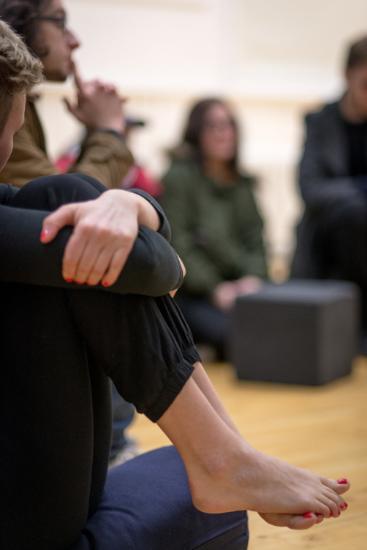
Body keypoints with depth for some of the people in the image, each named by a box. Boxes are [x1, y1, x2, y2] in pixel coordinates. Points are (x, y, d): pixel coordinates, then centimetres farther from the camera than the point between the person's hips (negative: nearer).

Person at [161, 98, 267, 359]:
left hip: (236, 286, 6)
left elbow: (254, 237, 11)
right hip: (190, 294, -6)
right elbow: (178, 244, -11)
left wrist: (253, 276, -9)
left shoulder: (242, 184, 15)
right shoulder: (179, 177, -5)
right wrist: (214, 288, -17)